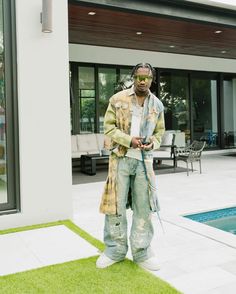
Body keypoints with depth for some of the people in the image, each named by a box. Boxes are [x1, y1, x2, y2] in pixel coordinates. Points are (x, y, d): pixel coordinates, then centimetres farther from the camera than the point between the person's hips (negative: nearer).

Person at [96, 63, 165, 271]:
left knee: (143, 206, 7)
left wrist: (152, 143, -6)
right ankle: (115, 251, 21)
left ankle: (141, 252, 22)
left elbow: (160, 131, 16)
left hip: (144, 160, 3)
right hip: (121, 158, -2)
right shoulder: (118, 99, -2)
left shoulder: (157, 105, 8)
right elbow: (109, 127, -2)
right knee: (115, 204, 3)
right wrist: (129, 140, -15)